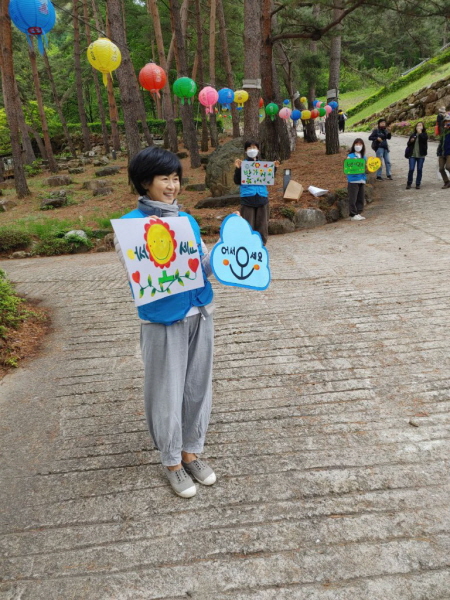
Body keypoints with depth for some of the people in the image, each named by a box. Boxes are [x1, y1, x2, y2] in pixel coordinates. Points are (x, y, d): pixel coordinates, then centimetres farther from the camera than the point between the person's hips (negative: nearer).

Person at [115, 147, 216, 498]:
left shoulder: (188, 220, 7)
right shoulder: (131, 225, -9)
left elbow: (204, 268, 9)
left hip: (200, 314, 5)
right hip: (163, 321, -5)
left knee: (198, 386, 14)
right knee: (167, 393, 7)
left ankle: (192, 451, 35)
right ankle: (172, 462, 28)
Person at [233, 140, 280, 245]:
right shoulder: (242, 164, 3)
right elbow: (237, 182, -1)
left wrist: (274, 168, 4)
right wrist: (237, 169, -13)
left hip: (262, 198, 3)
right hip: (247, 198, -3)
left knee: (262, 224, 5)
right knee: (248, 225, -2)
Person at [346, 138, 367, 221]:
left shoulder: (363, 157, 14)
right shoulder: (350, 156, -3)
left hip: (362, 180, 6)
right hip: (353, 181, -6)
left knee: (361, 198, 8)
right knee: (353, 199, -5)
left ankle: (358, 213, 16)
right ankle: (353, 215, 1)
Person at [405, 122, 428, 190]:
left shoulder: (424, 134, 3)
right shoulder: (413, 134, 9)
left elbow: (424, 139, -19)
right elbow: (408, 144, 13)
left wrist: (420, 132, -14)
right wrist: (411, 141, -8)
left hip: (421, 155, -1)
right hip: (412, 155, 1)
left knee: (419, 170, 3)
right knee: (411, 169, -6)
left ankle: (418, 184, 11)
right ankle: (409, 183, 7)